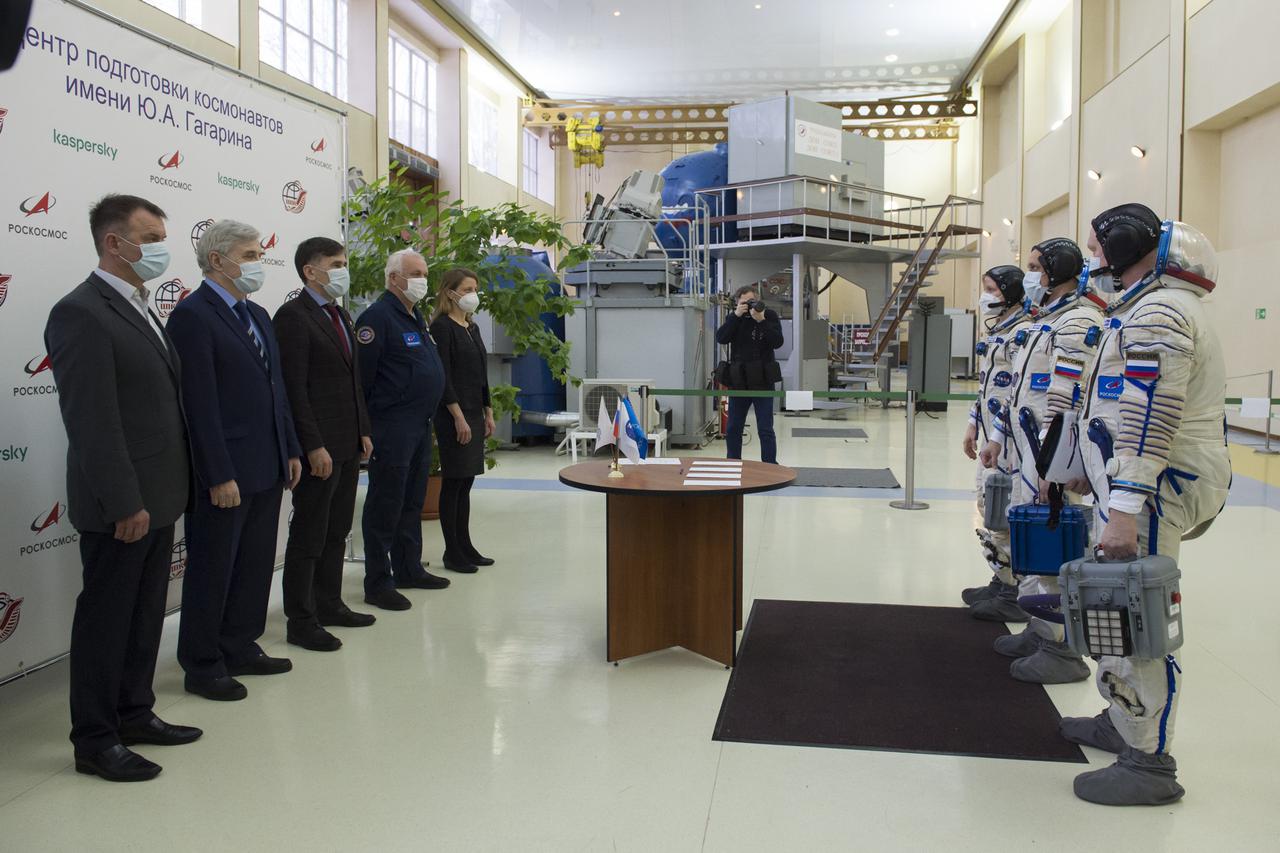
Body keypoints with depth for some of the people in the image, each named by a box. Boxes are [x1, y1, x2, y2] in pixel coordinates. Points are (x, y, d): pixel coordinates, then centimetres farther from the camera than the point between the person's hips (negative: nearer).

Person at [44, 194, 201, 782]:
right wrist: (125, 503, -21)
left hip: (157, 497, 9)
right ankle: (94, 740, 17)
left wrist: (164, 494, 14)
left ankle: (135, 712, 31)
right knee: (106, 618, 4)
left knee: (145, 613, 17)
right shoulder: (82, 313, -15)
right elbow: (92, 421, -20)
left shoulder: (139, 310, 14)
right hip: (120, 506, -9)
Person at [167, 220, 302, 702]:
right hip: (225, 472, -8)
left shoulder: (257, 315, 15)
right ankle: (202, 666, 18)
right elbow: (200, 403, -17)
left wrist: (290, 450, 13)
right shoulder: (193, 315, -12)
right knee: (213, 570, 5)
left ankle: (241, 649, 30)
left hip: (266, 467, 8)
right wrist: (220, 475, -20)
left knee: (255, 566, 16)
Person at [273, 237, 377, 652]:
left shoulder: (340, 315, 15)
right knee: (308, 536, 1)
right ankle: (300, 621, 10)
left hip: (349, 445, 9)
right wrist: (314, 446, -21)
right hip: (319, 446, -9)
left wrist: (363, 431, 14)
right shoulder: (293, 315, -12)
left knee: (337, 532, 16)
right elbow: (294, 387, -18)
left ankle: (329, 604, 28)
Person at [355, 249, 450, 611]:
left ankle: (409, 570, 27)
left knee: (412, 503, 16)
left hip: (420, 426, 9)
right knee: (385, 506, -2)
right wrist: (365, 424, -15)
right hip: (392, 428, -9)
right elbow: (361, 373, -17)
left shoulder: (415, 317, 16)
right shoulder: (379, 316, -13)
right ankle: (377, 583, 6)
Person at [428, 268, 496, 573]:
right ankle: (452, 552, 5)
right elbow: (442, 376, -15)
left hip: (475, 413, 8)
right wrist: (458, 416, -19)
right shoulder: (442, 327, -10)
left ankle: (465, 546, 18)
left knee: (466, 482, 11)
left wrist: (488, 413, 14)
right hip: (453, 414, -8)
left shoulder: (472, 328, 15)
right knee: (453, 482, -2)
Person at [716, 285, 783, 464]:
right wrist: (736, 315, -15)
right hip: (738, 381, 3)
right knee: (733, 429, 9)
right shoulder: (734, 317, 7)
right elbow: (721, 339, -8)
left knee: (765, 429, -1)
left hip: (763, 381, -3)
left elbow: (777, 342, -12)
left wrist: (761, 321, -21)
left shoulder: (770, 315, 0)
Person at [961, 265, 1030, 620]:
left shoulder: (1022, 333, -14)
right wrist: (973, 425, 22)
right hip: (989, 436, 10)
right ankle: (1000, 581, 26)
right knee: (988, 509, 15)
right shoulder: (995, 331, 17)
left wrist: (1000, 441, -23)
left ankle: (1015, 595, 2)